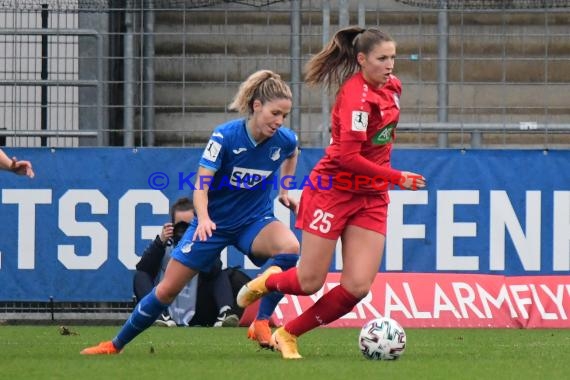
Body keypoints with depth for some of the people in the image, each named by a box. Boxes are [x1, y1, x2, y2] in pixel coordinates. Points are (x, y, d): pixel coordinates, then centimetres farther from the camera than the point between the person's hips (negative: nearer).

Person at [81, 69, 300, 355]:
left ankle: (261, 324, -22)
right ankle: (116, 344, 20)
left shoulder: (284, 140, -14)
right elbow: (200, 186, -26)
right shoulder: (225, 136, -23)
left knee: (290, 247, -32)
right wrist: (203, 218, -43)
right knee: (167, 289, 1)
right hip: (213, 222, -1)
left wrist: (284, 190, 10)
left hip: (254, 221, 1)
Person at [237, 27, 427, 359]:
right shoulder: (356, 95, -22)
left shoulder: (393, 86, 3)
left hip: (372, 197, 7)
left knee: (358, 287, -6)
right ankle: (267, 282, 37)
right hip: (333, 191, -7)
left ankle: (288, 335, 12)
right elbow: (348, 157, -27)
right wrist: (398, 178, -23)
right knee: (310, 283, 1)